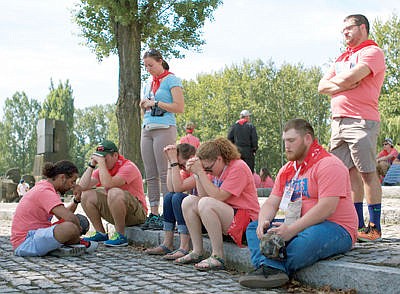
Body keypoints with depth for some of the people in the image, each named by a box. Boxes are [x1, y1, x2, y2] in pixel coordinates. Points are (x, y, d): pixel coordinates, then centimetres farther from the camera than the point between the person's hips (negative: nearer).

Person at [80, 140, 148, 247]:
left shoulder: (128, 167, -17)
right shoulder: (103, 169, 5)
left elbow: (107, 184, -33)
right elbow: (82, 187, -4)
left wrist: (101, 162, -25)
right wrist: (91, 165, -8)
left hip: (136, 212, -8)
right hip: (115, 213, 8)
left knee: (114, 192, -35)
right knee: (86, 195, -2)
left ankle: (120, 236, -24)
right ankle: (100, 234, 2)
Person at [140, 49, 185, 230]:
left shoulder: (171, 80, 0)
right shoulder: (149, 84, 22)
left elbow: (179, 107, -9)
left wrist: (156, 103, -9)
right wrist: (144, 106, 7)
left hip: (164, 128, -7)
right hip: (147, 130, 7)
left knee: (164, 174, -11)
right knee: (150, 176, 4)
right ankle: (153, 214, 7)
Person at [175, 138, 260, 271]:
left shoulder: (238, 167, -14)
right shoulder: (216, 169, 12)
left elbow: (218, 196, -23)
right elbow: (203, 195, 3)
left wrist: (201, 172, -21)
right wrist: (196, 174, -7)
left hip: (245, 218, -9)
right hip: (226, 216, 9)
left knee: (206, 203, -30)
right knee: (189, 201, -2)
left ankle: (218, 257, -26)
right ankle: (197, 252, -3)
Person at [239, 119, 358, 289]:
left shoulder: (328, 165, -11)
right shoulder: (287, 170, 17)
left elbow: (327, 208, -22)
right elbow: (272, 203, 13)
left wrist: (292, 229, -26)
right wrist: (263, 222, -11)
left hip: (336, 229, -8)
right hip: (297, 228, 8)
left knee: (310, 237, -41)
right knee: (254, 227, -5)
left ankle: (272, 268, -26)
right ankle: (272, 269, -32)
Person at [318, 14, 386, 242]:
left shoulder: (372, 52, -2)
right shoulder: (343, 58, 24)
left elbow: (349, 78, -17)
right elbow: (322, 87, 15)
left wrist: (335, 80, 4)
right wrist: (344, 85, -2)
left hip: (361, 120, -8)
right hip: (338, 121, 8)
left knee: (367, 172, -7)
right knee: (350, 172, 7)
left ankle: (375, 227, -4)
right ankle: (359, 225, 12)